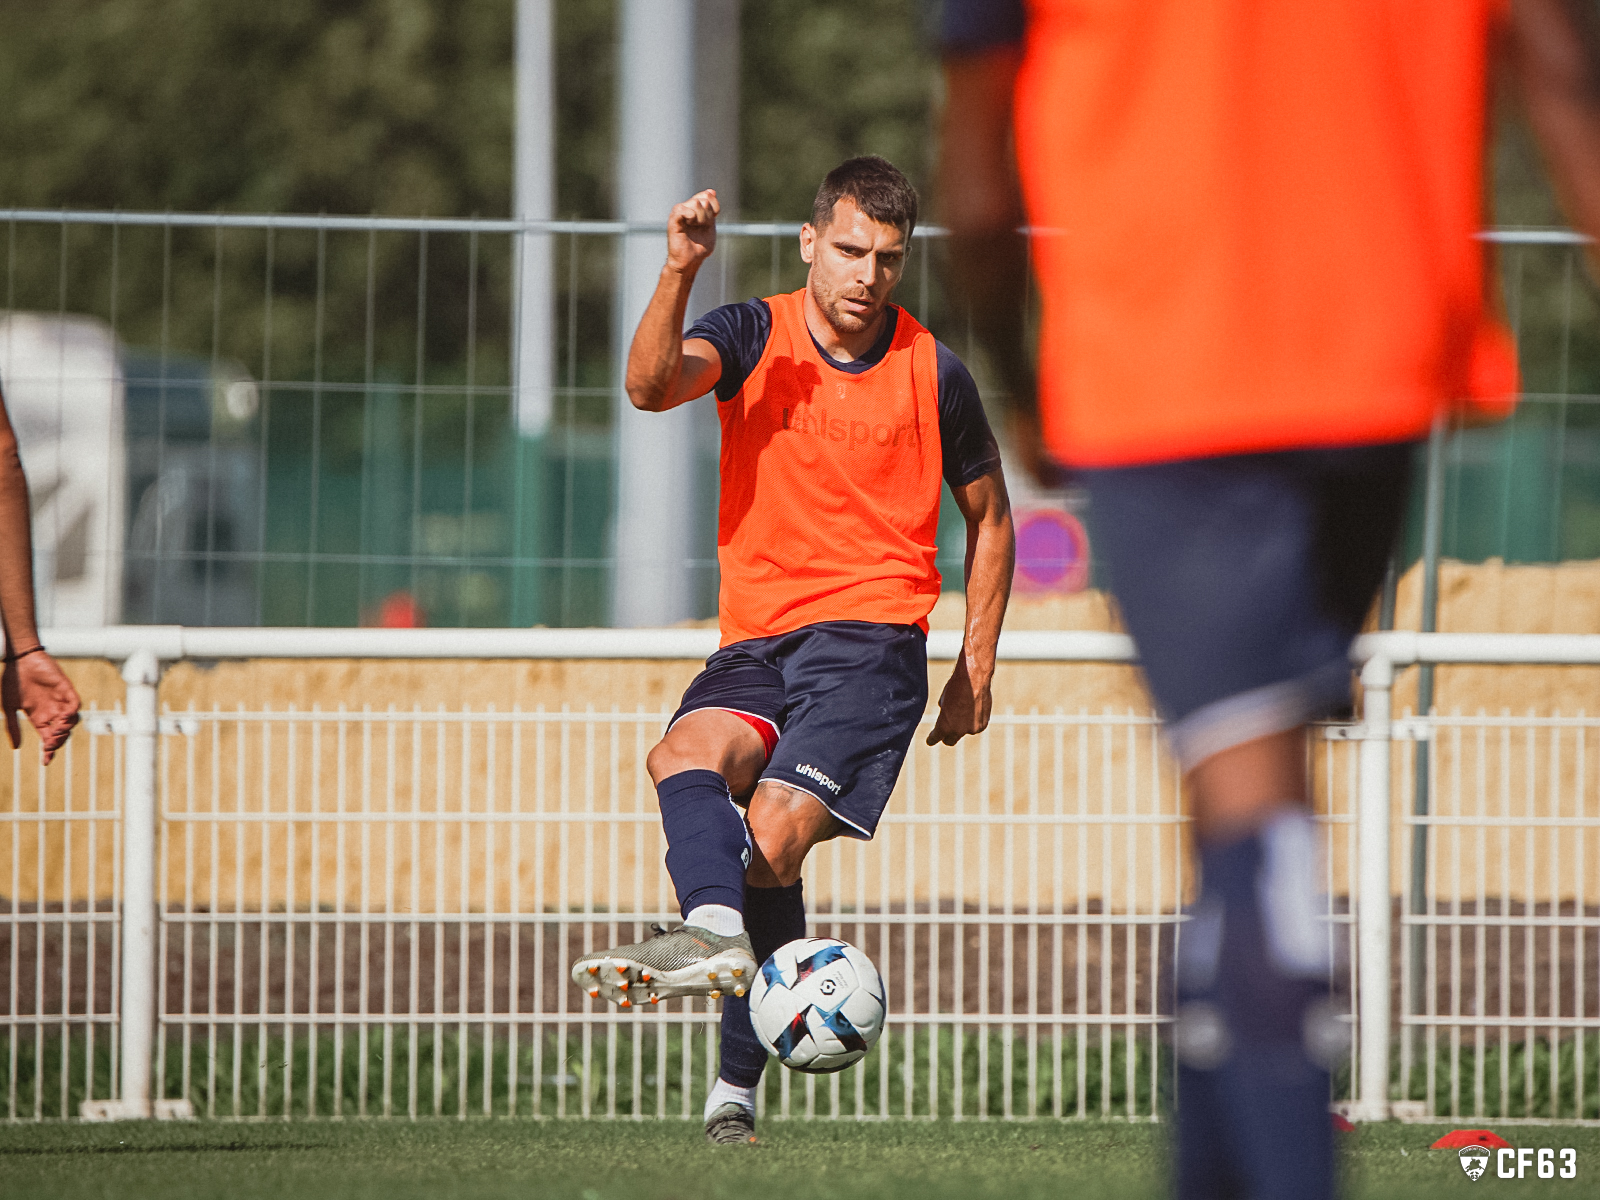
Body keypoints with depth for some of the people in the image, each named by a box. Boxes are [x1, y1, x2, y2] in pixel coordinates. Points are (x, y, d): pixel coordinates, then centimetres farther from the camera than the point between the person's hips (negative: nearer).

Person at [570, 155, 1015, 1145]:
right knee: (689, 754, -29)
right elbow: (653, 386, -16)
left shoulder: (934, 375, 4)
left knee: (773, 830, -22)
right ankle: (715, 929, -51)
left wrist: (977, 670, 11)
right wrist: (679, 273, -33)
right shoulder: (755, 338, 4)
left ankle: (739, 1080, -21)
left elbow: (988, 515, 17)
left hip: (871, 635, -3)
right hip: (756, 639, 3)